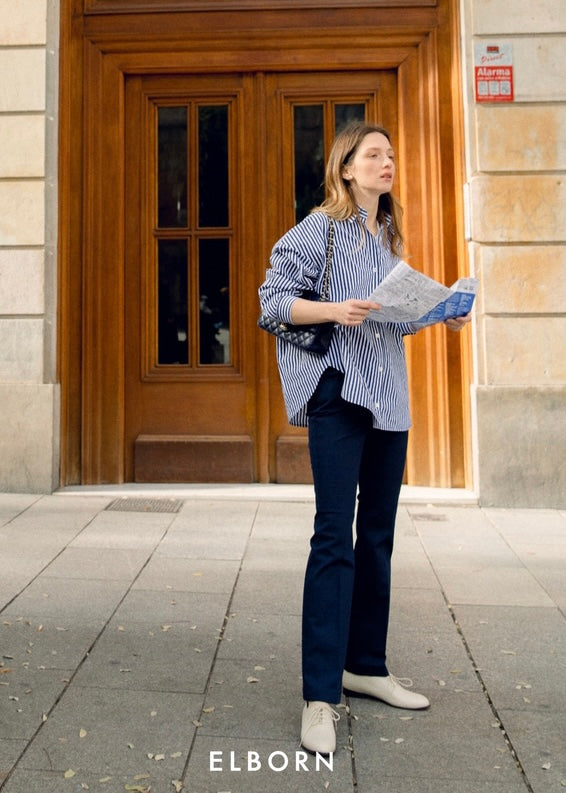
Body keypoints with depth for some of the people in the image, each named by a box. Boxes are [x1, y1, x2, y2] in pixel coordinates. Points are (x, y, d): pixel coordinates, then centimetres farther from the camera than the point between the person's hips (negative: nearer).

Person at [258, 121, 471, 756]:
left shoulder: (389, 235, 18)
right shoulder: (320, 228, -2)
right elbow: (273, 298, -8)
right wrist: (334, 310, -21)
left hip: (389, 393, 8)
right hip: (339, 390, -7)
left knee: (378, 534, 11)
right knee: (334, 536, -11)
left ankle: (365, 666, 25)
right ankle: (320, 697, -5)